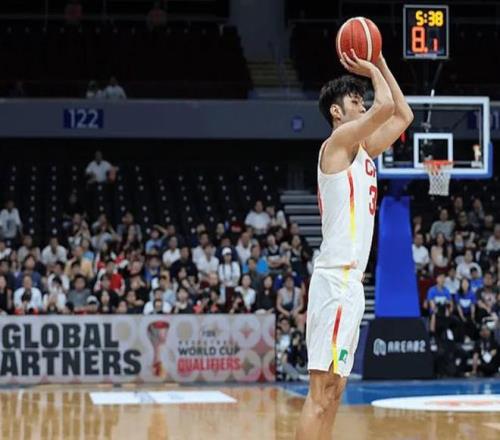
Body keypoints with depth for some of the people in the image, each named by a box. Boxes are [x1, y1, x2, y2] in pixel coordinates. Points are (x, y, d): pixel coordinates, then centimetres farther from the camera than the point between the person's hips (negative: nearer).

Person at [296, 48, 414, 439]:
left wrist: (381, 64, 22)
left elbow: (403, 115, 28)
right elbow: (386, 105, -18)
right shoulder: (339, 140, -6)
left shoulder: (362, 150, 19)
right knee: (322, 390, -12)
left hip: (351, 280, 10)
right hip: (337, 279, -10)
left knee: (334, 389, 10)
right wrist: (371, 71, 0)